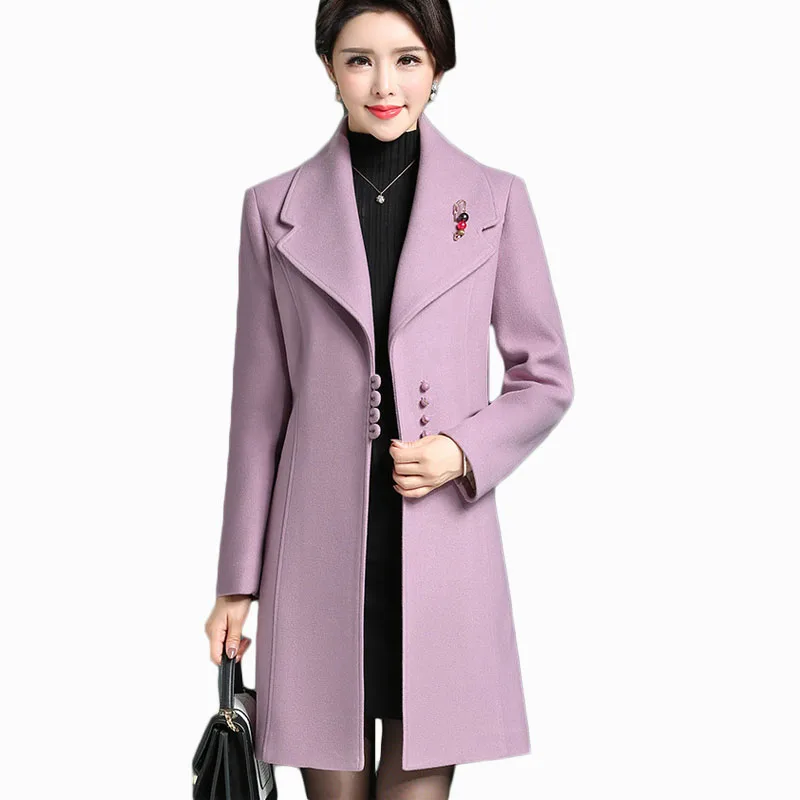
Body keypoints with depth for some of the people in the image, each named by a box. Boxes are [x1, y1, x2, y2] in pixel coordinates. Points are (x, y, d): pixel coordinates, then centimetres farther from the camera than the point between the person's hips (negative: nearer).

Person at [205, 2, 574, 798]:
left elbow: (547, 379, 8)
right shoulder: (274, 209, 4)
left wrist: (464, 452, -11)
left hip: (443, 543, 0)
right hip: (319, 547, 1)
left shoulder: (495, 201, 3)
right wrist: (238, 582, 7)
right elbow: (259, 406, 6)